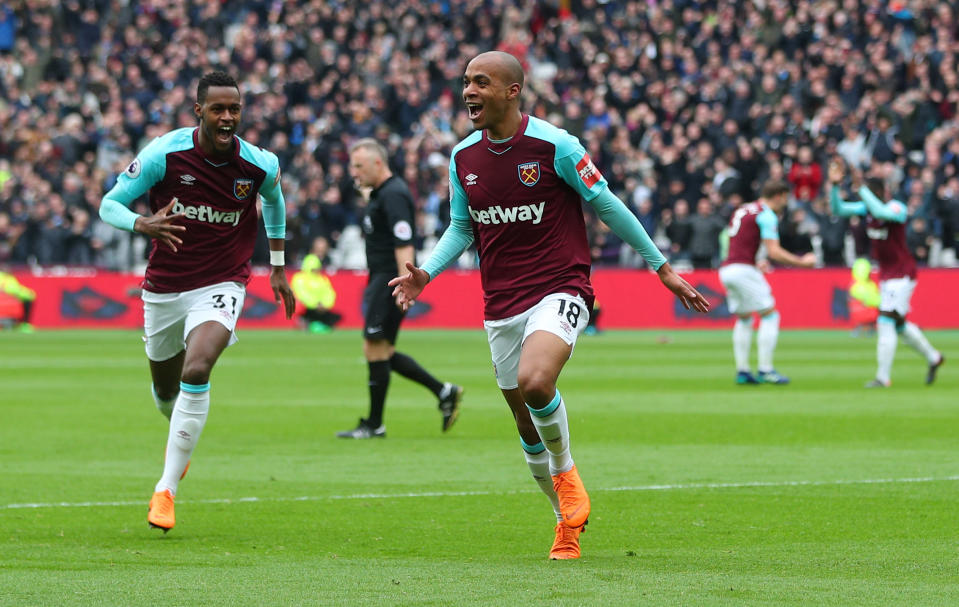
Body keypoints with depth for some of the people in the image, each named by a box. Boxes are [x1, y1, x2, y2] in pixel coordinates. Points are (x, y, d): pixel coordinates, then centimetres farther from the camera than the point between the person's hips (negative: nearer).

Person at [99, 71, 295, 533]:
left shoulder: (260, 165, -10)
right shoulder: (164, 154, -16)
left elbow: (274, 199, 14)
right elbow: (109, 204, -11)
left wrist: (277, 267, 18)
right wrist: (142, 224, -32)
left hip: (221, 285, -2)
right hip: (164, 286, 2)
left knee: (197, 370, -27)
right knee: (165, 391, 15)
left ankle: (166, 490, -21)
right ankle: (181, 435, 55)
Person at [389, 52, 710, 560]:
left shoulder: (553, 145, -10)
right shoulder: (463, 157, 5)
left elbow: (607, 205, -2)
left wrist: (661, 267, 2)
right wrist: (426, 274, 0)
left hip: (558, 291, -6)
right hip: (500, 305, 6)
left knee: (534, 383, -31)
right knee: (527, 425, 8)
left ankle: (565, 470, -3)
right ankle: (568, 522, 27)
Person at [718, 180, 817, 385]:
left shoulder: (742, 210, 19)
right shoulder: (767, 216, -7)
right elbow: (774, 252, -15)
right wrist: (802, 262, -5)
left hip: (726, 269, 9)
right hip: (744, 270, -9)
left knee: (743, 319, 19)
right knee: (770, 316, -1)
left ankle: (742, 370, 14)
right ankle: (765, 369, -5)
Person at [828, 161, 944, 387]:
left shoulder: (897, 208, -20)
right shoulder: (866, 208, 2)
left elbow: (881, 212, -42)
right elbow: (838, 209, -1)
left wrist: (861, 188, -36)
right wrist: (834, 185, -15)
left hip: (902, 273, -9)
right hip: (886, 273, 9)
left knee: (886, 322, -13)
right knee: (898, 325, 16)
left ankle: (883, 377, -10)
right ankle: (933, 358, 35)